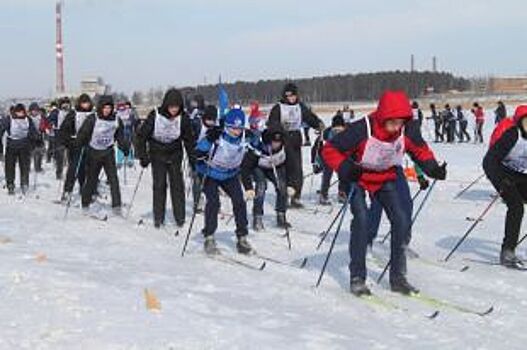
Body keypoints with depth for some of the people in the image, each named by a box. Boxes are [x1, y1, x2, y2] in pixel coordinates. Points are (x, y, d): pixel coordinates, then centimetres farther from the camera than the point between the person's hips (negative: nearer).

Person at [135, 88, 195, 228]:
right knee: (159, 185, -1)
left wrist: (192, 158, 2)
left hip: (175, 155, 1)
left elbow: (189, 139, 1)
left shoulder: (183, 118, -12)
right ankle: (158, 218, 8)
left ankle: (180, 217, 7)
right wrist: (143, 156, -10)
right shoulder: (155, 115, -18)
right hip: (157, 155, -1)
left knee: (177, 184, -2)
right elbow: (141, 135, -9)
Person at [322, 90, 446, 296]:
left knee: (402, 221, -7)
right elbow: (329, 150, -24)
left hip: (386, 179, 4)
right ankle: (357, 278, -11)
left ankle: (398, 277, 6)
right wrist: (345, 168, -39)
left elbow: (420, 150, 1)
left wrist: (433, 168, -15)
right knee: (361, 219, -21)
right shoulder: (362, 130, -32)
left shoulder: (407, 130, -20)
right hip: (359, 179, -4)